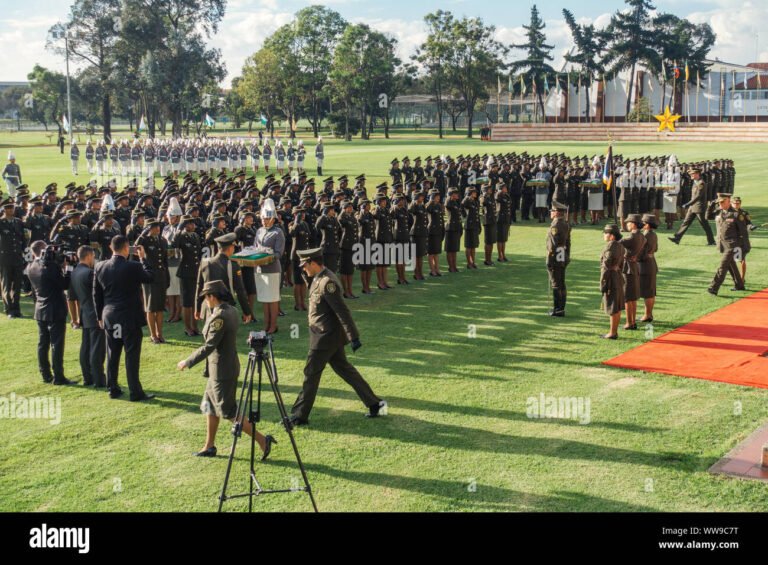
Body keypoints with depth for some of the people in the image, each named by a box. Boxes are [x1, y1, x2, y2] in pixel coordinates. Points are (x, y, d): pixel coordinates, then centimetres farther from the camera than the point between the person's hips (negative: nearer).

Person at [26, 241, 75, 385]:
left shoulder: (30, 268, 2)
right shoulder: (52, 266, -19)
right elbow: (64, 285, -14)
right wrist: (67, 268, -5)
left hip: (40, 311, 7)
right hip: (55, 311, -7)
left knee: (43, 344, 12)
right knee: (57, 344, -2)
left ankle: (45, 374, 20)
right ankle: (58, 377, 1)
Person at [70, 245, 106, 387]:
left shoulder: (73, 273, 8)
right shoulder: (89, 273, -19)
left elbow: (73, 296, 15)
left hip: (85, 315, 9)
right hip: (95, 315, -9)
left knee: (86, 348, 13)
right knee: (97, 349, -4)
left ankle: (87, 378, 19)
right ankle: (99, 381, -1)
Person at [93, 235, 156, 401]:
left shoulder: (100, 267, 1)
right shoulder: (133, 267, -16)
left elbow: (96, 295, 8)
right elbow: (150, 278, -1)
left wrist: (100, 316, 16)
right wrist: (143, 258, 3)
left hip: (109, 317, 5)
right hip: (130, 318, -5)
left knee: (112, 355, 13)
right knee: (132, 356, 0)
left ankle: (113, 389, 21)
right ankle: (135, 392, 3)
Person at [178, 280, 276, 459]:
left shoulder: (219, 316, -23)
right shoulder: (231, 310, 6)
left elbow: (209, 346, -22)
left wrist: (188, 362, -14)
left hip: (221, 370, -10)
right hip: (229, 365, 10)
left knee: (229, 411, -2)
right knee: (210, 406, 18)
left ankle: (262, 440, 0)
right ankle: (209, 446, 27)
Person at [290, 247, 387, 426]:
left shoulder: (327, 282, -23)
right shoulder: (320, 279, 8)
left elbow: (343, 311, -24)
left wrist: (353, 337, -23)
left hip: (325, 337, -10)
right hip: (330, 336, 10)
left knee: (311, 374, 0)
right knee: (343, 368, 15)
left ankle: (299, 415, 12)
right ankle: (375, 404, 21)